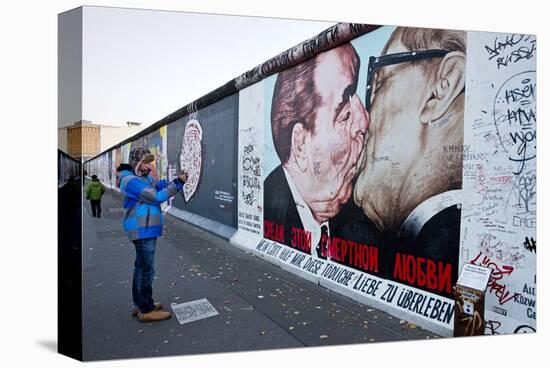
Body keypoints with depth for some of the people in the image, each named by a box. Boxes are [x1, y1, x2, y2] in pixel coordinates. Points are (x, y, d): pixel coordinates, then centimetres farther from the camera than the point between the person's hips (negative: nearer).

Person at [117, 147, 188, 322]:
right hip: (143, 230, -10)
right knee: (147, 270, -4)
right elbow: (156, 197, -21)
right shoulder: (131, 181, -17)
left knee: (141, 267, 17)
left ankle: (139, 304, 29)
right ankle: (146, 311, 6)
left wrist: (178, 181, -8)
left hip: (146, 229, 10)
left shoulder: (146, 178, 12)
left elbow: (161, 185, 10)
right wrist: (176, 185, -14)